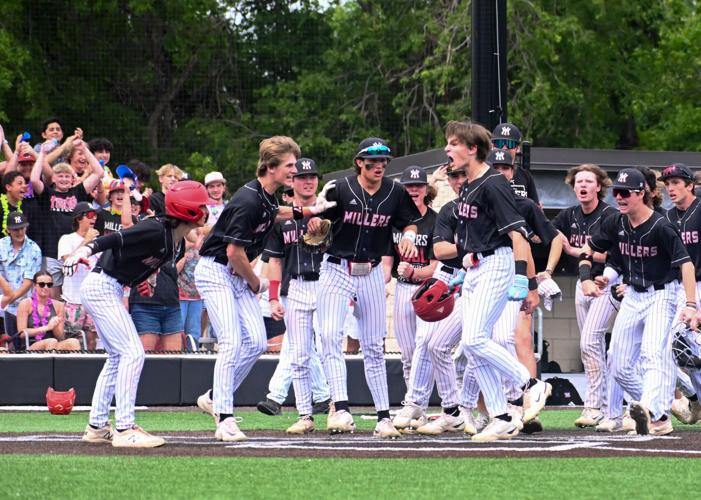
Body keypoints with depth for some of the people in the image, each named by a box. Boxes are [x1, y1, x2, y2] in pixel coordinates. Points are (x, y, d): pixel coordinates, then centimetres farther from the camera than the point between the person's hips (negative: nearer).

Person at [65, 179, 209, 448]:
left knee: (118, 357, 17)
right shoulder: (156, 231, -21)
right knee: (133, 353, -14)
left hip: (110, 290, 11)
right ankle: (125, 429, -16)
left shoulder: (175, 242, 6)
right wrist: (86, 250, -44)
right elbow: (117, 239, -31)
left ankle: (97, 426, 25)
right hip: (102, 287, -11)